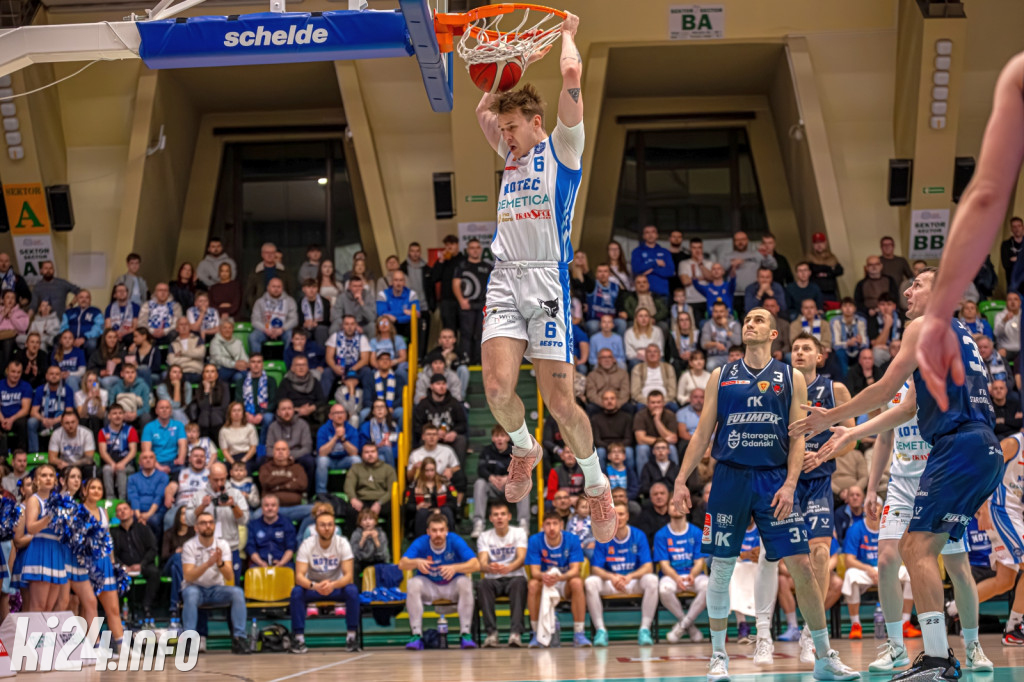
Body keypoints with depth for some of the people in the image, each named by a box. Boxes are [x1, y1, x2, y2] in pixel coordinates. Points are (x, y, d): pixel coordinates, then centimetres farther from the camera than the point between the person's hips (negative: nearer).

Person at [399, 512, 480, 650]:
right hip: (429, 586, 1)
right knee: (412, 583, -28)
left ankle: (466, 634, -28)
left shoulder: (455, 541, -18)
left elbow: (476, 564, -28)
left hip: (452, 587, -1)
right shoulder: (420, 543, -16)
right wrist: (416, 562, -49)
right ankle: (417, 635, -26)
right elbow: (402, 564, -27)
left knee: (465, 582, -31)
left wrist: (455, 568, -46)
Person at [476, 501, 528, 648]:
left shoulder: (519, 533, 4)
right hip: (493, 579, 1)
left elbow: (521, 558, -14)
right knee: (482, 585, -34)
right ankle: (491, 632, -39)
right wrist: (489, 568, -37)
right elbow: (481, 563, -9)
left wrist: (508, 568, -38)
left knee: (519, 583, -38)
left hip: (514, 576, -1)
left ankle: (516, 632, -47)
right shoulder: (485, 537, 6)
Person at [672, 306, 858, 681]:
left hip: (773, 478, -1)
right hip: (730, 477, 1)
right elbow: (702, 433, 10)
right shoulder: (721, 376, 10)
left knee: (801, 565, -6)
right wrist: (681, 479, 1)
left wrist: (789, 484, -11)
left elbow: (798, 437, 2)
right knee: (721, 568, 2)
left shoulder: (791, 378, 6)